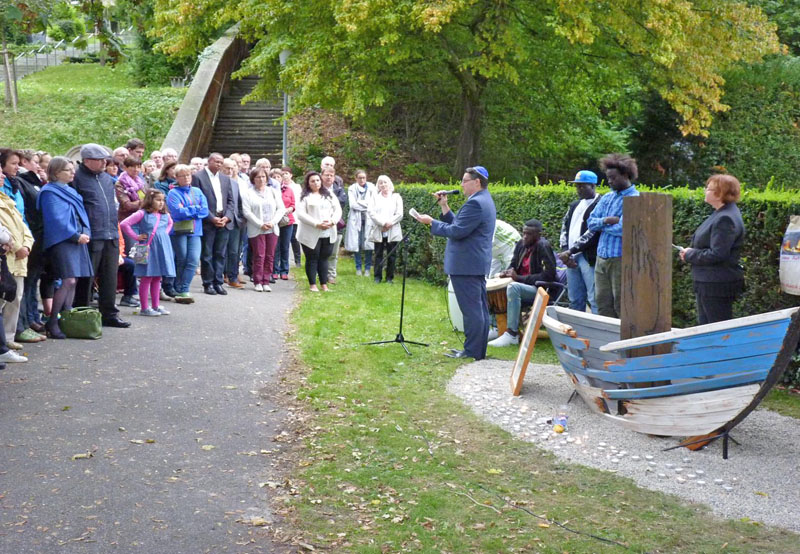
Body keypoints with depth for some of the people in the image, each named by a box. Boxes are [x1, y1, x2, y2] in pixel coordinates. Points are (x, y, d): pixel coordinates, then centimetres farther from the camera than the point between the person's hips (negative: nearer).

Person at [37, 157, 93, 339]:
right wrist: (76, 236, -14)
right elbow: (57, 219, -14)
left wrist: (86, 232, 0)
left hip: (78, 240, 8)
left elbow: (82, 214, 18)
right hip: (61, 240, -8)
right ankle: (52, 322, -9)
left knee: (72, 281, 6)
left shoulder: (71, 191, 20)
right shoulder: (50, 192, -6)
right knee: (68, 280, -15)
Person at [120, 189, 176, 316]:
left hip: (162, 249, 6)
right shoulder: (143, 214, -8)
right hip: (149, 249, -6)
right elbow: (124, 224, -12)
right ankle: (144, 308, 3)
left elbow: (170, 223, 35)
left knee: (157, 278, 11)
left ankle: (156, 306, 18)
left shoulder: (165, 215, 11)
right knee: (146, 278, -2)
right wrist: (136, 237, -9)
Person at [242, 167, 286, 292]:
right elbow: (247, 212, -6)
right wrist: (260, 224, -13)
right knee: (259, 256, -6)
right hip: (256, 230, -3)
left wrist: (273, 222, -7)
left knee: (270, 256, 2)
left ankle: (266, 281, 8)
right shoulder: (249, 193, 2)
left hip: (272, 229, 3)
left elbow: (281, 209, 8)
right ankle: (258, 282, 2)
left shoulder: (273, 192, 13)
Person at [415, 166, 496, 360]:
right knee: (480, 308, 13)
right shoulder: (484, 200, 16)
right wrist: (444, 206, 11)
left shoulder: (475, 203, -18)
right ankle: (478, 350, 20)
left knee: (471, 309, -6)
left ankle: (472, 352, -2)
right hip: (478, 264, 11)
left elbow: (457, 231, -21)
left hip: (465, 266, -11)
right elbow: (459, 225, 16)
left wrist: (431, 222, -11)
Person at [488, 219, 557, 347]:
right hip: (522, 285, 9)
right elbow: (514, 265, 23)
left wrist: (519, 278, -23)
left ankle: (512, 334, -33)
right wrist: (506, 273, -3)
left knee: (513, 287, -33)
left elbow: (548, 275, -23)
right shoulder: (521, 245, 8)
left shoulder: (543, 247, -15)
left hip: (540, 290, -9)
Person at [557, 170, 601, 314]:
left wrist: (570, 251, -14)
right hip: (571, 258, 8)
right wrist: (564, 252, 1)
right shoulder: (574, 205, 19)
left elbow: (592, 233, -14)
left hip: (588, 258, -8)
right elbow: (564, 227, 17)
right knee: (575, 300, 12)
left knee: (594, 300, -9)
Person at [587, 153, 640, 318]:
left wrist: (603, 226, -3)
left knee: (621, 306, -2)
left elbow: (623, 229, -19)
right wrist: (604, 221, -9)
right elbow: (590, 222, 11)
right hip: (602, 258, 8)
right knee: (603, 304, 10)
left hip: (621, 259, -7)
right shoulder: (607, 198, 15)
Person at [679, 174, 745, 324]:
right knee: (704, 325, 17)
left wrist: (689, 255, -13)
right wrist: (691, 251, 4)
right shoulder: (720, 213, 12)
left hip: (717, 286, -11)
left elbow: (717, 255, -26)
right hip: (708, 282, 11)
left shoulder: (725, 219, -22)